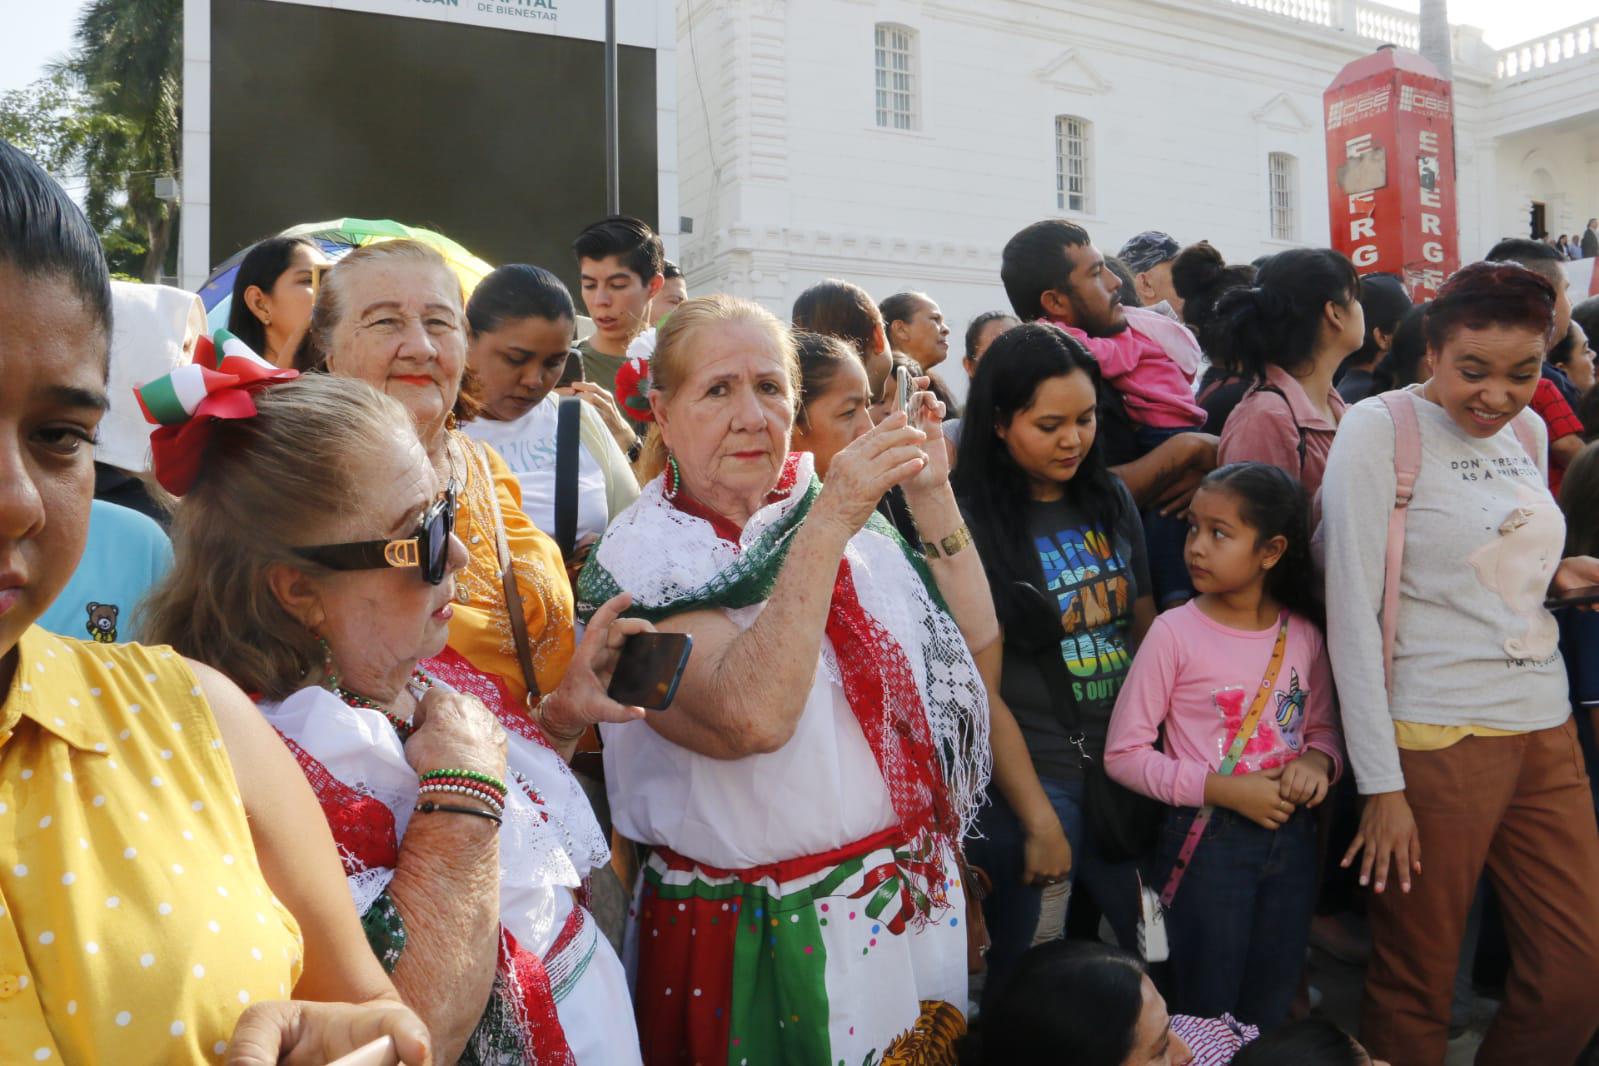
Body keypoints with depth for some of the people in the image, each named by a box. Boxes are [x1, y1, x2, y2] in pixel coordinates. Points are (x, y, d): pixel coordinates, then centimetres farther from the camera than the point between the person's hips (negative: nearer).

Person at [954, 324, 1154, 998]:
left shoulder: (1111, 499, 6)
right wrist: (1039, 822, -13)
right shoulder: (971, 524, -12)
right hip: (1032, 783, -5)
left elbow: (1146, 629, 12)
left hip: (1127, 768, 6)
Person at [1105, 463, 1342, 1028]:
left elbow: (1322, 727, 12)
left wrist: (1316, 761, -10)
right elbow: (1123, 753, -13)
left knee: (1271, 1016, 19)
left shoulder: (1304, 634, 0)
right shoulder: (1175, 632, -14)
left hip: (1292, 838, 4)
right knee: (1207, 1023, 8)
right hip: (1208, 841, -4)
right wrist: (1221, 790, -20)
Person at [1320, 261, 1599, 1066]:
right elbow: (1351, 612, -14)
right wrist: (1380, 785, -15)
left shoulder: (1527, 431, 10)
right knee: (1414, 989, 6)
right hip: (1434, 738, -7)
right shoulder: (1378, 429, -11)